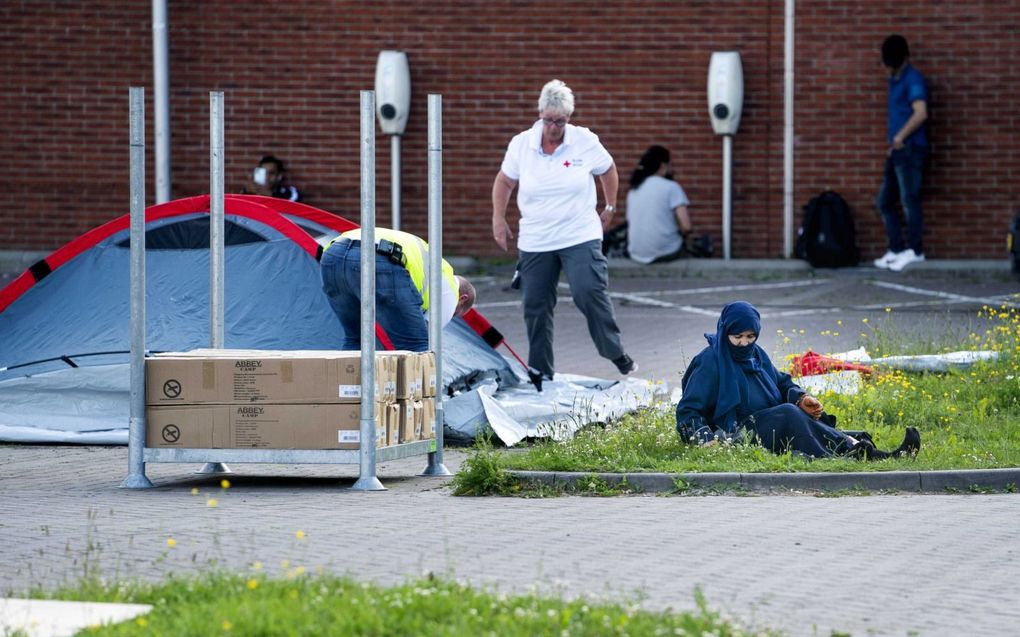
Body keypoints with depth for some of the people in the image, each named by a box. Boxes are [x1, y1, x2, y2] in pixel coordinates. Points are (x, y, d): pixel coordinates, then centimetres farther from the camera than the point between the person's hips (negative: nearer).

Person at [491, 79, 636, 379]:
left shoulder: (585, 142, -4)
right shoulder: (521, 144, -1)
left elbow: (608, 170, 14)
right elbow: (504, 181, 14)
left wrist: (609, 208, 15)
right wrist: (498, 219, 8)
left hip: (580, 238, -2)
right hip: (534, 240, 2)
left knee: (590, 292, -20)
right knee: (535, 306, 3)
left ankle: (617, 354, -3)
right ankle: (540, 373, 14)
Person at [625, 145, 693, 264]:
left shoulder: (634, 189, 12)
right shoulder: (671, 187, -6)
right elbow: (686, 227, -15)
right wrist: (680, 234, 8)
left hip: (637, 256, 5)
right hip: (666, 253, -5)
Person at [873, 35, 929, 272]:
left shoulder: (913, 79, -10)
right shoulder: (894, 81, 18)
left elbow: (921, 113, -20)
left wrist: (900, 136, -13)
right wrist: (891, 142, 13)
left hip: (910, 150, -10)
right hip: (896, 152, 10)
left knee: (909, 200, -6)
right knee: (884, 201, 10)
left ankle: (915, 250, -1)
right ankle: (896, 249, 15)